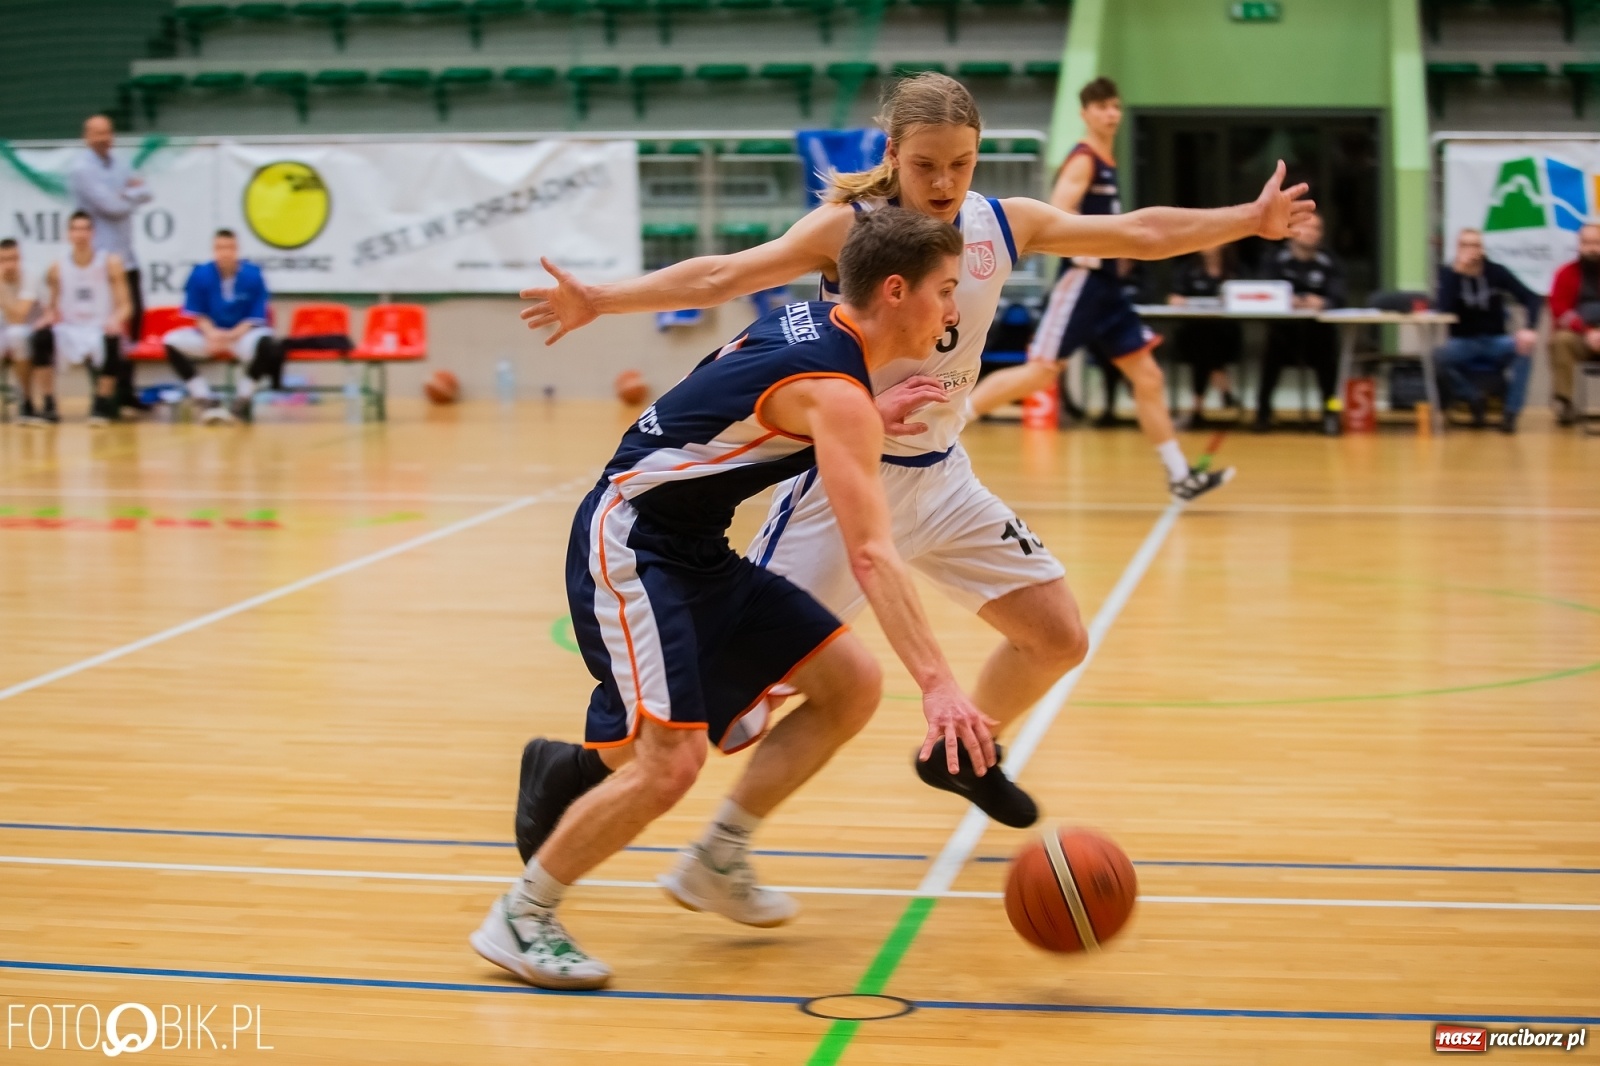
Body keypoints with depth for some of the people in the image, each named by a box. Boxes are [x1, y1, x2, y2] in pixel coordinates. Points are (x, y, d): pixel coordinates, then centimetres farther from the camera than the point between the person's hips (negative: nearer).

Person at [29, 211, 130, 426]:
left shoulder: (110, 263, -3)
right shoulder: (57, 269, 3)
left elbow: (125, 305, -5)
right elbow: (52, 308, 14)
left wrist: (116, 319, -28)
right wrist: (49, 317, -11)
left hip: (101, 330, -2)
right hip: (70, 332, 2)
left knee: (111, 342, -37)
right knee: (41, 337, -29)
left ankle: (102, 405, -15)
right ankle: (47, 406, -19)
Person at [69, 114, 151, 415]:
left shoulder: (119, 165, 14)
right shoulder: (82, 169, -11)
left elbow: (144, 193, 4)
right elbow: (112, 206, -19)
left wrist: (125, 195, -13)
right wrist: (131, 196, -1)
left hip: (126, 256, 8)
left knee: (134, 317, 10)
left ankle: (124, 389, 18)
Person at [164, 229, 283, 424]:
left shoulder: (252, 275, -12)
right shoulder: (200, 274, -9)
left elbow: (256, 318, -9)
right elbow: (197, 314, -1)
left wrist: (232, 335, -24)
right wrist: (211, 333, -21)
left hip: (244, 333, -2)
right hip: (210, 333, 2)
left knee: (267, 346, -36)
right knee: (171, 342, -22)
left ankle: (242, 399, -13)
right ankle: (206, 400, -15)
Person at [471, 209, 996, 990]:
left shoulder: (809, 323, 6)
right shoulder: (835, 393, -21)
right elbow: (872, 555, -30)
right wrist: (938, 686, -37)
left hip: (696, 552, 10)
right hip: (628, 546, -10)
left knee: (851, 684, 4)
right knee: (670, 760, -21)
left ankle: (716, 865, 14)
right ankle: (518, 919, -2)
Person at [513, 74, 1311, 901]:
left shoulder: (1005, 226, -1)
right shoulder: (849, 228, -15)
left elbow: (1141, 234, 7)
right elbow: (723, 276, -23)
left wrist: (1251, 219, 7)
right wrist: (602, 300, -34)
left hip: (941, 476, 6)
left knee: (1059, 639, 11)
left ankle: (961, 757, 37)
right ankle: (576, 767, 2)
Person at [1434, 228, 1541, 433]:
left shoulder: (1496, 272, -2)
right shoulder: (1448, 273, -5)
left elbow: (1532, 299, -7)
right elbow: (1443, 308, -22)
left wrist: (1529, 329, -25)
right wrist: (1457, 272, -27)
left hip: (1495, 342, 1)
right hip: (1463, 343, -1)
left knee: (1524, 346, -31)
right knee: (1441, 356, -34)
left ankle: (1511, 412, -23)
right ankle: (1474, 399, -7)